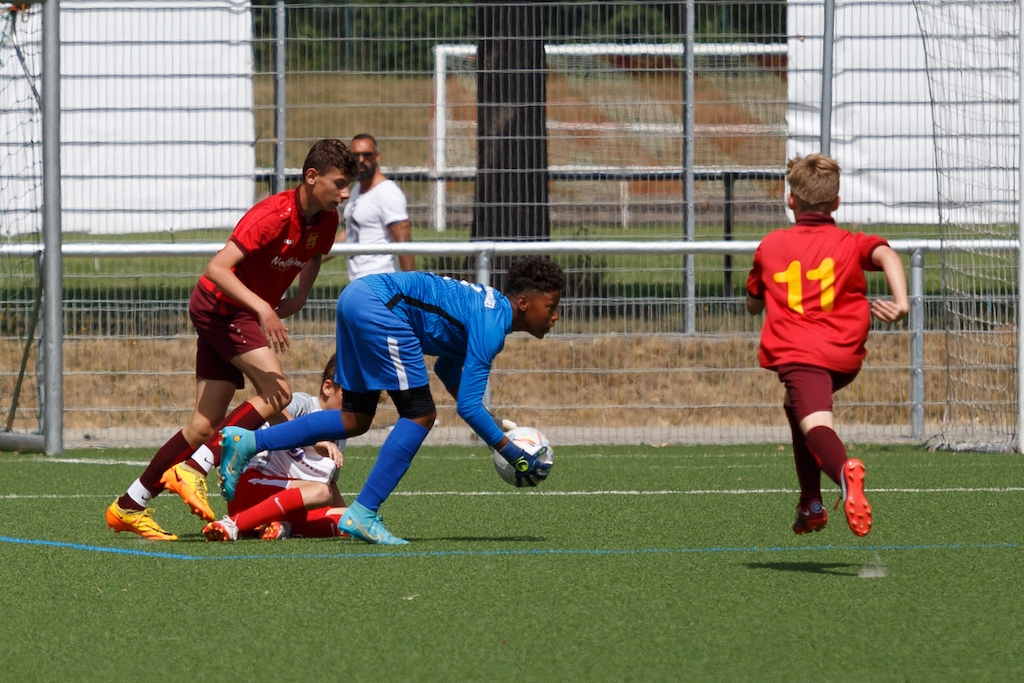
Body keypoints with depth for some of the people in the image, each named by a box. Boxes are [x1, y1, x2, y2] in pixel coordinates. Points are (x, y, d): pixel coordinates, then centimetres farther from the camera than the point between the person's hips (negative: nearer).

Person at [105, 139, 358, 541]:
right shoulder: (274, 215, -25)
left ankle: (128, 508, 9)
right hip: (219, 307, -8)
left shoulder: (325, 221, 0)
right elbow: (217, 269, -31)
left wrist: (300, 296, 6)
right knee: (276, 392, -22)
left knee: (205, 425, 4)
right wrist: (262, 308, -41)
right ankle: (192, 469, -20)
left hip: (245, 313, 8)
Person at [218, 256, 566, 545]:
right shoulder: (491, 326, -12)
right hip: (380, 306, -10)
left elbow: (447, 367, 33)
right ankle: (362, 515, -6)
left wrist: (497, 431, 28)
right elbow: (468, 406, -15)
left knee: (355, 420, 14)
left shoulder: (489, 311, 18)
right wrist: (513, 454, -8)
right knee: (419, 415, -5)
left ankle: (247, 442, 11)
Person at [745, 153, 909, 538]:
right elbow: (886, 255, -7)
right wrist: (901, 301, -18)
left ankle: (843, 470, -58)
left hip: (796, 353, -3)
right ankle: (810, 504, 28)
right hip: (845, 357, 3)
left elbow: (753, 305, 28)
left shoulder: (770, 246, 18)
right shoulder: (850, 244, 15)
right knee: (797, 405, 31)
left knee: (816, 426, -23)